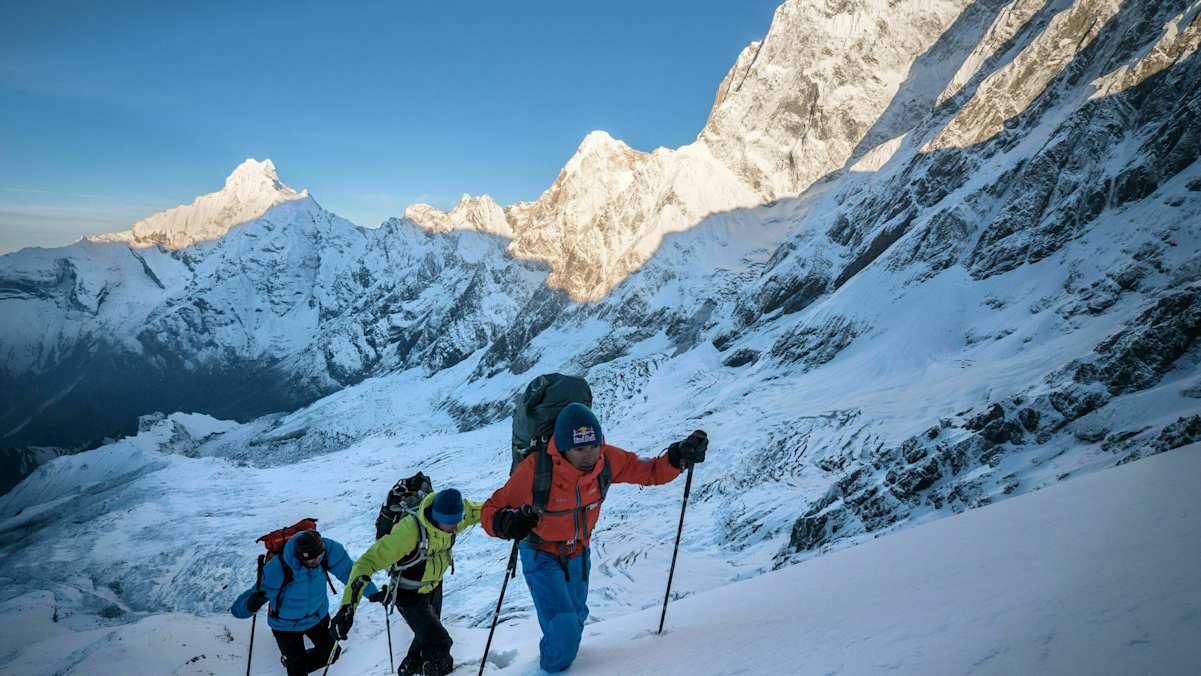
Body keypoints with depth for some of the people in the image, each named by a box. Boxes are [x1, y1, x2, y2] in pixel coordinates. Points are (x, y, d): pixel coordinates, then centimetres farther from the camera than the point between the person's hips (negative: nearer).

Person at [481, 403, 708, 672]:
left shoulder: (606, 459, -23)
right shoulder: (535, 469, -35)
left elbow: (649, 472, -8)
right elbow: (491, 510, -26)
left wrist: (679, 457, -27)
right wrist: (507, 522, -49)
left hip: (578, 553, 5)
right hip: (542, 555, -5)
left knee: (576, 617, 25)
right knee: (563, 626, -18)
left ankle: (562, 663, 57)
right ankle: (552, 669, 16)